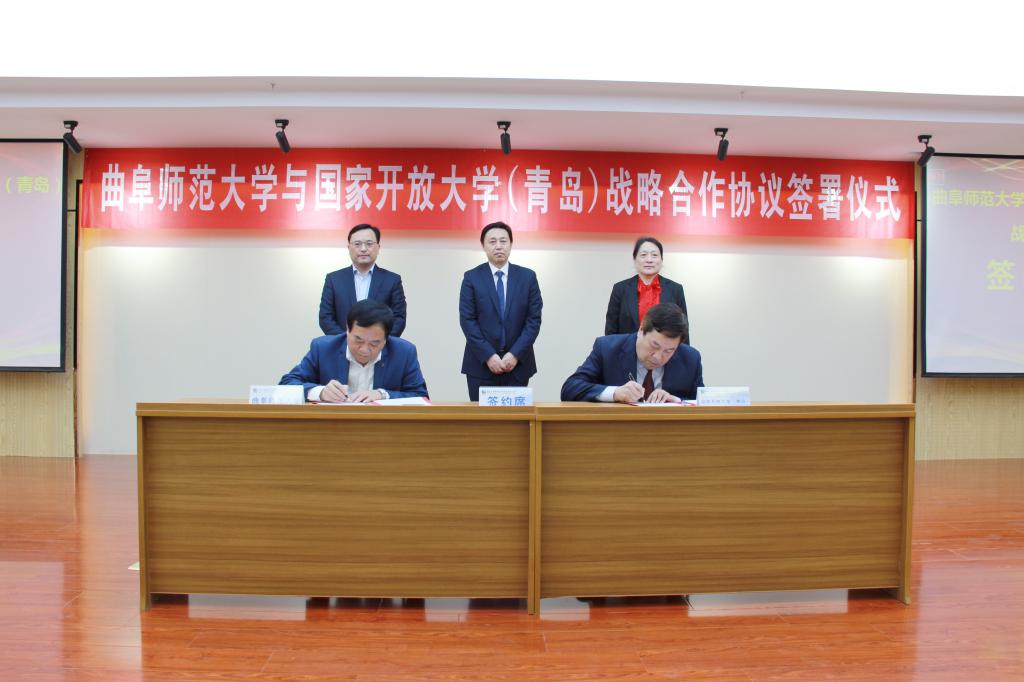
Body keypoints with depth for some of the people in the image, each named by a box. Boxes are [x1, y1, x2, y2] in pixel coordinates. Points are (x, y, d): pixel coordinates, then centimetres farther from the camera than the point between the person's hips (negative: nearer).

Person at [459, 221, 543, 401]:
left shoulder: (527, 276, 5)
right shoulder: (471, 278, 2)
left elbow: (534, 319, 0)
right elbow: (467, 321, -5)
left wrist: (515, 354, -10)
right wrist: (488, 356, -13)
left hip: (518, 364, 1)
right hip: (481, 364, -1)